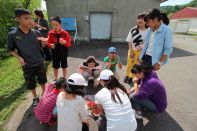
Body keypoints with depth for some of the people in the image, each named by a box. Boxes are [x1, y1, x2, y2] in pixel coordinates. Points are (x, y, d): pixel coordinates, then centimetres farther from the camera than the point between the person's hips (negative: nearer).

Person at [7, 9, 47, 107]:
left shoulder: (36, 33, -8)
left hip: (40, 63, 1)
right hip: (27, 65, -1)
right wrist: (19, 57, -17)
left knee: (42, 80, 18)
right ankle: (35, 98, 39)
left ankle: (44, 93, 44)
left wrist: (44, 42, -21)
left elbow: (42, 46, 2)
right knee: (31, 84, 14)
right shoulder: (12, 35, -12)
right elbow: (10, 49, 0)